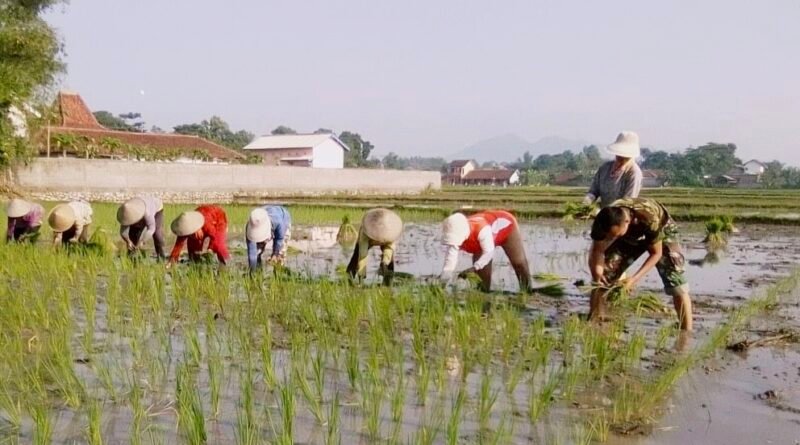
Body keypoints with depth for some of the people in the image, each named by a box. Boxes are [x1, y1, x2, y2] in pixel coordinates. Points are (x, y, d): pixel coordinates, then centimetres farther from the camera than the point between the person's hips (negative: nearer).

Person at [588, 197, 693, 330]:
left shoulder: (649, 219, -43)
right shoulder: (605, 222, -33)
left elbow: (656, 253, -29)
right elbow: (597, 249, -19)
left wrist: (634, 279, -39)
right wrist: (597, 270, -39)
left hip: (661, 231, -3)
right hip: (629, 237, 3)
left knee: (677, 285, -17)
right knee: (601, 279, -7)